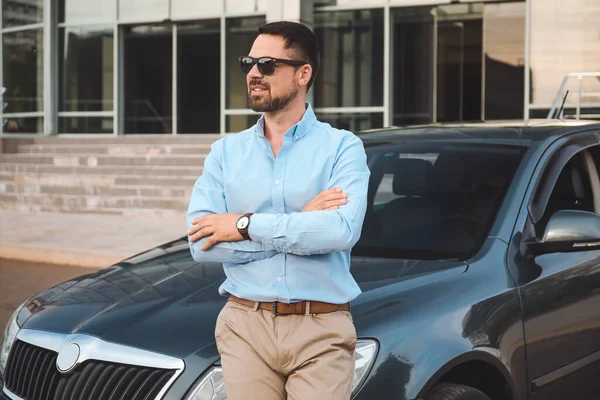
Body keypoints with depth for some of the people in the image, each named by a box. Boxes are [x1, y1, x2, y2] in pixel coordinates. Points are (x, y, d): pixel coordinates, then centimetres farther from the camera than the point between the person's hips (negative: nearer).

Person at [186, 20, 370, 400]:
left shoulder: (342, 147, -1)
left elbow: (342, 231, -19)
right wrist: (302, 222, -10)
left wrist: (246, 225, -13)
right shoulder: (226, 151, 7)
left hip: (322, 330, -2)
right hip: (245, 328, 2)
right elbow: (201, 243, -6)